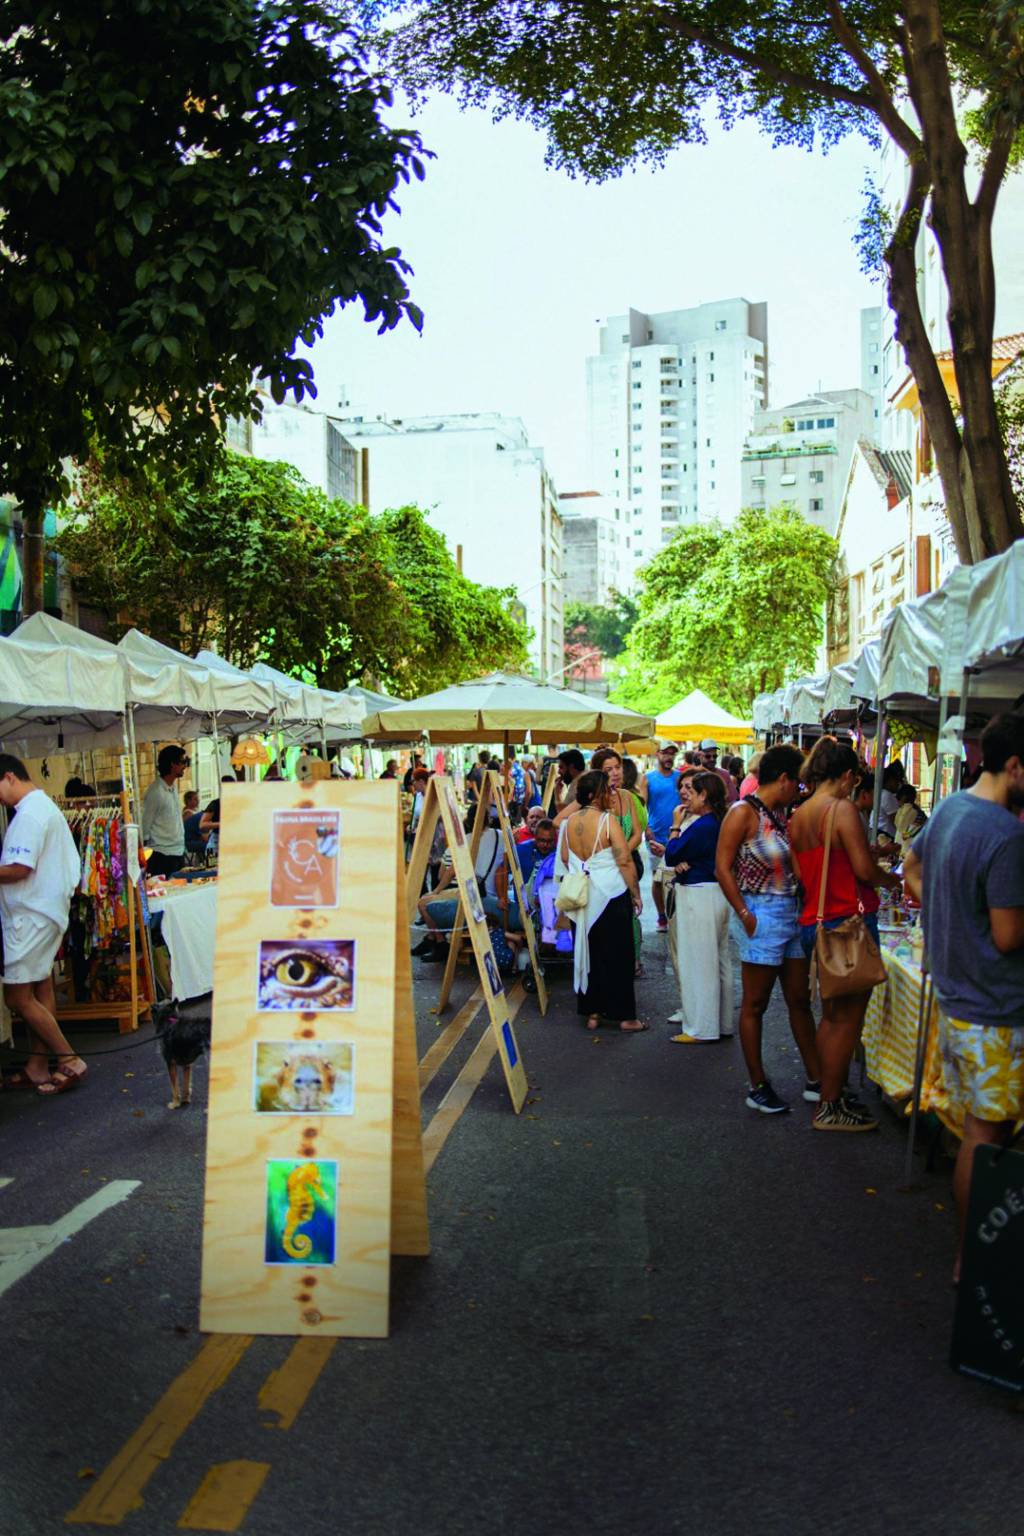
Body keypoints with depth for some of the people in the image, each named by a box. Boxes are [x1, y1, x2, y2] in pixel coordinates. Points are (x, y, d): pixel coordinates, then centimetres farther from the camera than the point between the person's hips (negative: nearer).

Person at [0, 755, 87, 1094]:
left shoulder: (29, 815, -17)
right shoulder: (45, 806, 17)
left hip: (31, 916, -10)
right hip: (43, 910, 10)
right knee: (39, 993, 12)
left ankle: (70, 1062, -1)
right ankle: (38, 1067, 18)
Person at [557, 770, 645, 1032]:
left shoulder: (570, 821, 1)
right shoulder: (607, 820, -15)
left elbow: (564, 859, 9)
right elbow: (625, 861, -16)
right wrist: (636, 894, -7)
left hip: (581, 895, 5)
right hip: (611, 895, -5)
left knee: (587, 953, 13)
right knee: (617, 956, 2)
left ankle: (591, 1012, 17)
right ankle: (625, 1017, 7)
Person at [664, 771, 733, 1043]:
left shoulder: (701, 826, -21)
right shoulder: (721, 824, 8)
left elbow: (671, 856, -13)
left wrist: (676, 826, 0)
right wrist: (680, 863, -9)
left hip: (699, 897, -10)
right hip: (718, 895, 10)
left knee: (697, 962, -3)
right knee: (719, 961, 15)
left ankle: (700, 1028, 2)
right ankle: (722, 1022, 24)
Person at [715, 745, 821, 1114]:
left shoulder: (783, 814, 10)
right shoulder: (744, 812, -12)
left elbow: (795, 863, 12)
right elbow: (723, 868, -14)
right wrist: (745, 916, -16)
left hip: (792, 913, 8)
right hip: (762, 915, -8)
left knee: (800, 1000, 14)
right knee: (755, 1004, 4)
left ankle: (815, 1081, 24)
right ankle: (757, 1087, 14)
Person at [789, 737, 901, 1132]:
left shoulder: (799, 816, 9)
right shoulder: (842, 809, -14)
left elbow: (799, 873, 10)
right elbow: (864, 869, -17)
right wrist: (892, 880, 2)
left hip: (813, 921, 8)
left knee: (831, 1014, 17)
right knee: (847, 1017, 1)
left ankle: (831, 1095, 25)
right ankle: (830, 1108, 8)